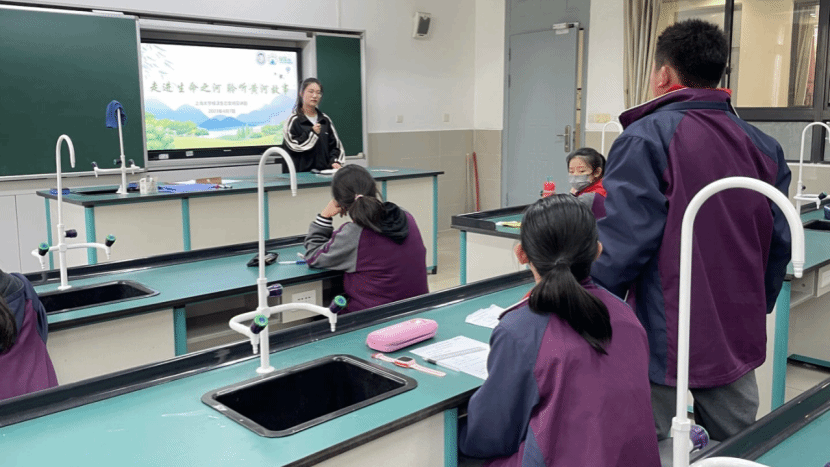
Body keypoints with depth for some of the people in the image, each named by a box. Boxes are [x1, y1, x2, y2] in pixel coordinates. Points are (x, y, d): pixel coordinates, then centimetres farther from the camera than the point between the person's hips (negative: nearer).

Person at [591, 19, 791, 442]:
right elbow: (779, 242, 9)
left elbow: (624, 239, -18)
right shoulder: (763, 146, 7)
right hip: (739, 340, 6)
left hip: (664, 341, -6)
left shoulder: (647, 138, -12)